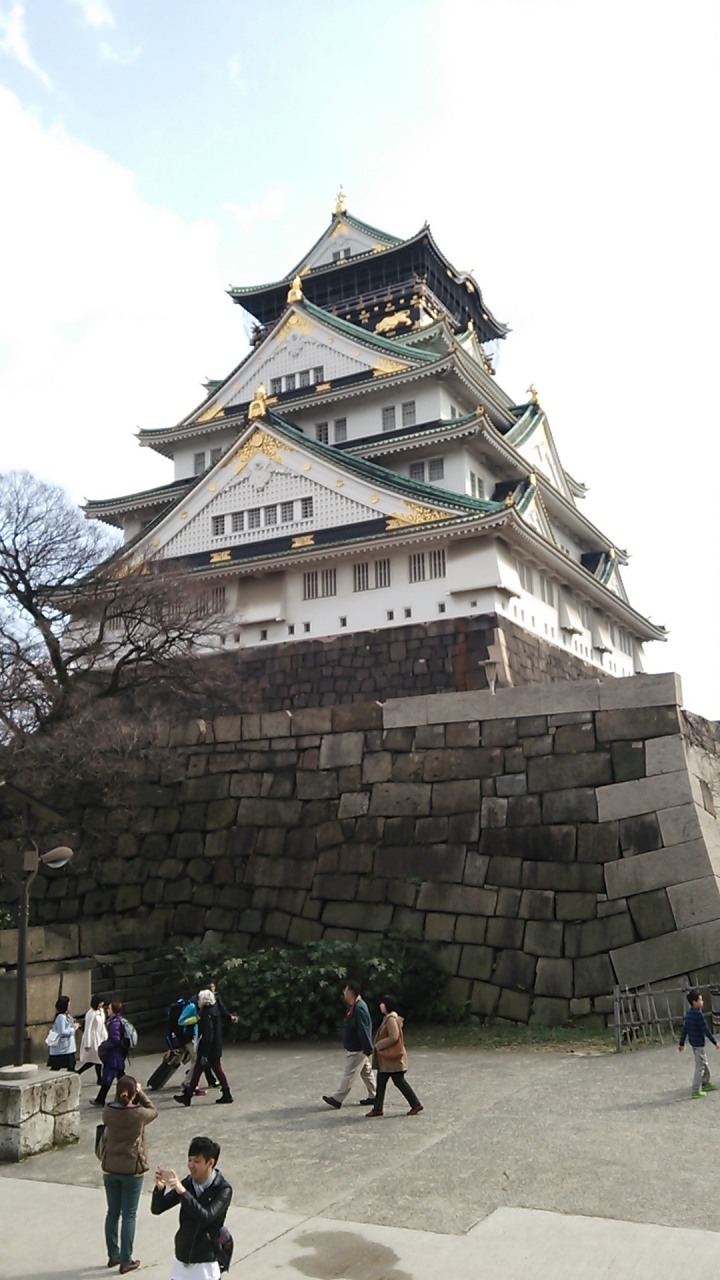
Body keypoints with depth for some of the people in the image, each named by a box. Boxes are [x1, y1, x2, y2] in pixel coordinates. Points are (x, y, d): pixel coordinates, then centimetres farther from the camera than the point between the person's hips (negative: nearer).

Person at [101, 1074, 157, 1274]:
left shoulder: (108, 1113, -11)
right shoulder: (138, 1114, -18)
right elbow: (153, 1112, 3)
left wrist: (119, 1098, 6)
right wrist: (140, 1093, 6)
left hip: (110, 1169, 4)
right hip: (132, 1170, -4)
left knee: (112, 1213, 17)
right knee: (129, 1216, 7)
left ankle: (113, 1255, 29)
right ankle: (126, 1260, 13)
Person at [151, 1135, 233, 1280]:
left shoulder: (223, 1190, -13)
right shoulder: (187, 1183, 1)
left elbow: (206, 1217, -27)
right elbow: (157, 1209, 0)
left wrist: (183, 1192, -35)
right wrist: (160, 1188, -22)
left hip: (205, 1264, -5)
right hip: (181, 1261, 5)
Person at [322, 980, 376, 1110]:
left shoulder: (359, 1008, -26)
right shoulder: (354, 1006, 8)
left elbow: (364, 1030, -26)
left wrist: (367, 1049, -24)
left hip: (357, 1049, -10)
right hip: (355, 1047, 10)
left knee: (349, 1074, -1)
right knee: (366, 1071, 16)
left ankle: (337, 1099, 5)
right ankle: (373, 1096, 24)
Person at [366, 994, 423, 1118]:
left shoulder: (391, 1019, -19)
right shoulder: (388, 1018, 13)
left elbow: (393, 1037, -25)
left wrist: (378, 1045, -17)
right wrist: (379, 1046, 12)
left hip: (393, 1058, -10)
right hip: (386, 1058, 10)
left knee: (399, 1081, -2)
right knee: (381, 1082, 11)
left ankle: (416, 1104, 8)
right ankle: (377, 1108, 16)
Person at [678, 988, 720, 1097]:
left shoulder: (689, 1013, 4)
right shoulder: (699, 1014, -22)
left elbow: (685, 1029, 9)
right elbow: (706, 1030, -20)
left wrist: (681, 1043, 15)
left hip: (693, 1042, 8)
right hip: (699, 1043, -8)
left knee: (704, 1063, 23)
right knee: (700, 1066, -1)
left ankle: (706, 1083, 37)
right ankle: (696, 1090, 1)